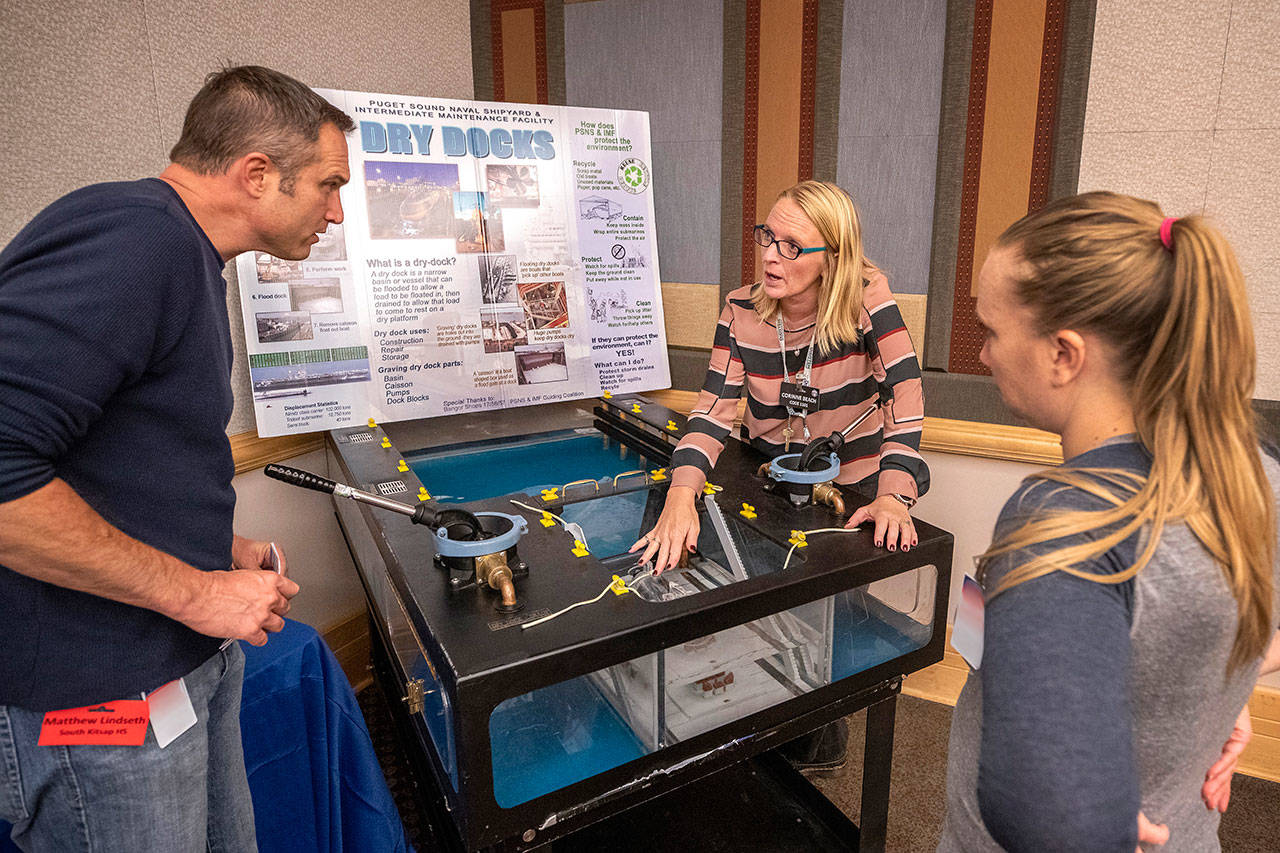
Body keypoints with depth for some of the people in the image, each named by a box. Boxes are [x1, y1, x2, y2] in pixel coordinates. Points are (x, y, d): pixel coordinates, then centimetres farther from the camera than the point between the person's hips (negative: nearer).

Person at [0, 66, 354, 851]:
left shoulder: (184, 257, 11)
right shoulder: (128, 239, -22)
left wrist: (221, 551, 9)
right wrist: (191, 589, -21)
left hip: (193, 659, 9)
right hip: (96, 696, -9)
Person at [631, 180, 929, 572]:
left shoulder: (865, 297, -14)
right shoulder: (741, 311, -7)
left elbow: (904, 390, -21)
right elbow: (714, 411, -14)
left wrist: (893, 496, -31)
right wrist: (681, 495, -30)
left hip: (854, 492, -1)